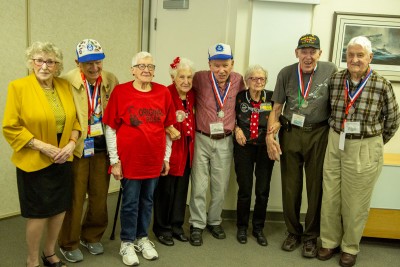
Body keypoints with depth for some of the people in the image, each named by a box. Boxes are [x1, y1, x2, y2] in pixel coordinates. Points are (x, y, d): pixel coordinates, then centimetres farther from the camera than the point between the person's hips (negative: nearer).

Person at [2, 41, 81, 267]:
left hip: (63, 159, 5)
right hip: (34, 161, -5)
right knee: (39, 212, 4)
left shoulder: (65, 86, 4)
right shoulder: (18, 87, -10)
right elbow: (11, 128, -11)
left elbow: (75, 120, 10)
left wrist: (71, 143, -7)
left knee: (60, 208, 13)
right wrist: (42, 146, -18)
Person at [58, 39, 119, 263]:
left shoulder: (111, 80, 1)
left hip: (102, 147, 4)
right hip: (77, 148, -4)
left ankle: (92, 236, 36)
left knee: (100, 196, 14)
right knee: (75, 198, 7)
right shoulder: (67, 82, -13)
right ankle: (69, 244, 26)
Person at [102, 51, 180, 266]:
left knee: (147, 201, 16)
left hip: (154, 160, 3)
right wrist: (114, 160, -8)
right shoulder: (120, 92, -8)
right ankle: (127, 243, 27)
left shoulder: (163, 93, 0)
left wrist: (166, 158, 8)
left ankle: (142, 238, 35)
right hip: (129, 160, -3)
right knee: (130, 202, 8)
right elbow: (110, 128, -6)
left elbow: (168, 128, 8)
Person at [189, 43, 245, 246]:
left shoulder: (238, 80, -2)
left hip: (225, 141, 3)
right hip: (202, 139, -2)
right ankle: (197, 225, 19)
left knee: (220, 186, 13)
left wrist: (238, 127, 5)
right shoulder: (200, 78, -12)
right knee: (199, 185, 4)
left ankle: (214, 221, 32)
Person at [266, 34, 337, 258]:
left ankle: (311, 236, 24)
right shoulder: (286, 73, 0)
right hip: (290, 133, 1)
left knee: (316, 187, 7)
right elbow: (277, 107, 3)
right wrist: (270, 135, -8)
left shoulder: (331, 70, -4)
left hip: (319, 135, -1)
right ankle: (293, 232, 28)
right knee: (290, 186, 10)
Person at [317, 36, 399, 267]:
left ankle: (350, 247, 30)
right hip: (335, 144, 3)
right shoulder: (335, 80, -3)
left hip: (365, 150, -3)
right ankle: (330, 241, 30)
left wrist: (373, 144, 9)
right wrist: (338, 136, 12)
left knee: (355, 202, 9)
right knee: (330, 197, 10)